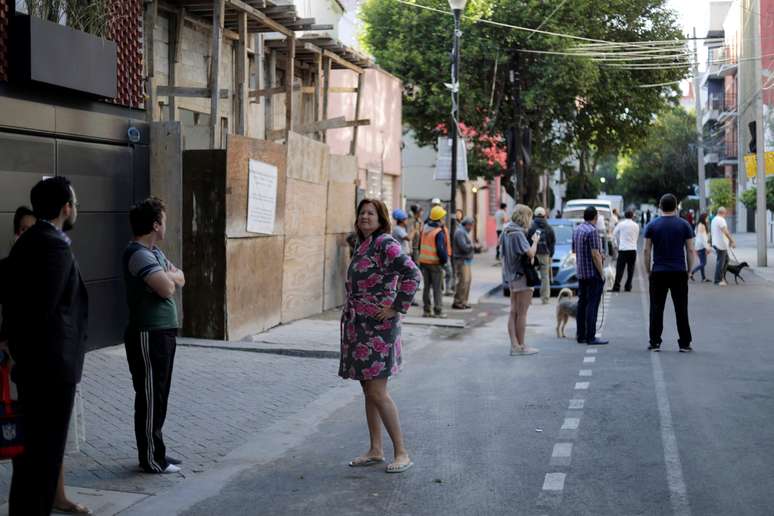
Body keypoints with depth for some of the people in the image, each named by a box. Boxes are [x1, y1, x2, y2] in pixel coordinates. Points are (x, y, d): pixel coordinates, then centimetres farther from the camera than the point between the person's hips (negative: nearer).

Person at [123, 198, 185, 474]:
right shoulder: (139, 254, -18)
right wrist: (169, 277, -3)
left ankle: (155, 451, 24)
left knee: (159, 396, 15)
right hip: (148, 336, -10)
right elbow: (167, 289, -24)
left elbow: (180, 278, 14)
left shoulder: (154, 252, 14)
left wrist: (169, 276, -7)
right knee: (150, 397, -2)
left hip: (162, 333, 10)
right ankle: (151, 459, 5)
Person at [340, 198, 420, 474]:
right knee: (368, 391, 12)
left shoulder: (385, 243, -13)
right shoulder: (364, 245, 15)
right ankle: (375, 450, 20)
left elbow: (412, 274, -23)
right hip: (359, 327, 9)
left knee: (377, 393, -9)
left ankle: (402, 453, 0)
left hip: (378, 328, -9)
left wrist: (396, 308, -20)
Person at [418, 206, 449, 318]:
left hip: (423, 261, 6)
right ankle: (438, 311, 2)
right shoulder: (439, 232, -17)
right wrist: (445, 259, -7)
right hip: (435, 263, -6)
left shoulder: (425, 228, 6)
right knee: (437, 288, 0)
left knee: (426, 286, 13)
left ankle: (426, 310, 16)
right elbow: (441, 249, -22)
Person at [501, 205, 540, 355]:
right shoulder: (518, 233, -19)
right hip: (521, 276, -9)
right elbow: (530, 253, -25)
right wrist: (535, 241, -7)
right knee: (522, 313, 0)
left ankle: (514, 345, 13)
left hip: (511, 276, 9)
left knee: (513, 312, 10)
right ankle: (521, 346, 7)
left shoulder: (506, 231, 7)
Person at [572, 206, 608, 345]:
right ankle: (591, 337, -6)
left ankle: (581, 335, 14)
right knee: (592, 305, -6)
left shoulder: (576, 230, 10)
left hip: (581, 273, 8)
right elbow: (595, 254, -20)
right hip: (593, 273, -8)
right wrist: (602, 273, -13)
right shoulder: (592, 231, -16)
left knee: (582, 303, 11)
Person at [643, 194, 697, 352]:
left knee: (656, 308, 5)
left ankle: (655, 342, 4)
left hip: (658, 272, 0)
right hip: (679, 272, 0)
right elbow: (690, 250, 0)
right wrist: (688, 270, 10)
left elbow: (646, 250, -1)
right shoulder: (684, 225, 1)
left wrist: (648, 271, 8)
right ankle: (684, 343, 4)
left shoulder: (652, 225, 1)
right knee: (681, 308, 3)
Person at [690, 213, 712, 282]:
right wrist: (707, 247, -20)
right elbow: (703, 237, -19)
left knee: (702, 263, 10)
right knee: (703, 263, -10)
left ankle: (703, 278, 11)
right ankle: (691, 273, -13)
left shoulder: (698, 225, 16)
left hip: (698, 246, 10)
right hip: (701, 246, -10)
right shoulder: (702, 226, -13)